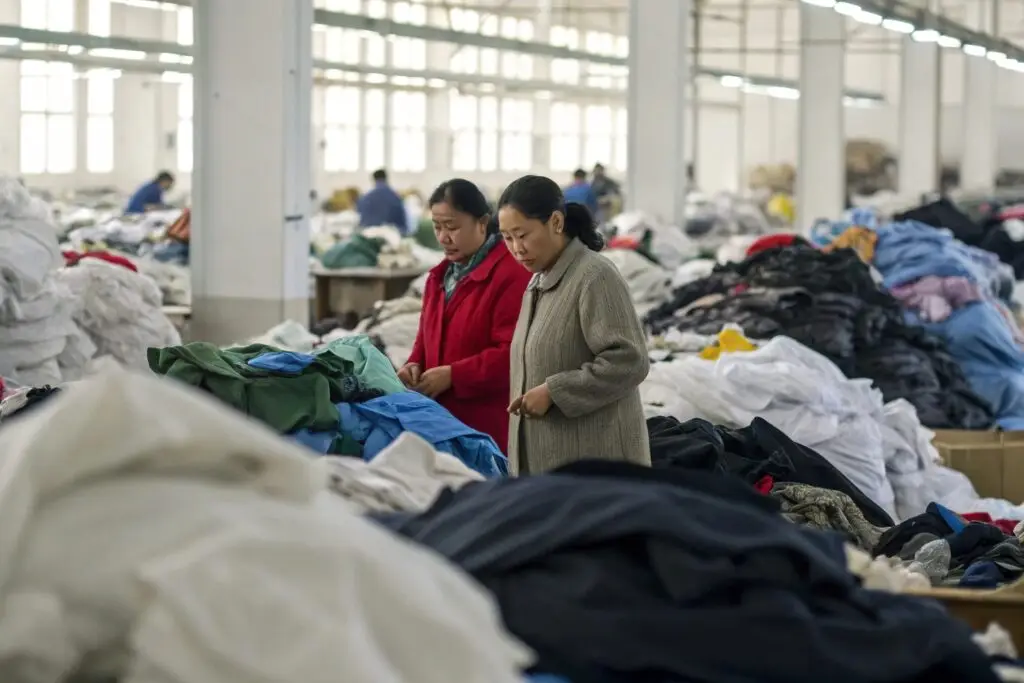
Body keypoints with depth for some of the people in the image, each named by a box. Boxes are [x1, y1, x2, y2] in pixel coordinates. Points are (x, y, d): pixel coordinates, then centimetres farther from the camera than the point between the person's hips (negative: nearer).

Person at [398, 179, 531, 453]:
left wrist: (453, 375, -19)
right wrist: (415, 364, 6)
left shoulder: (512, 274, -13)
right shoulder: (441, 274, 17)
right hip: (442, 421, 8)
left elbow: (514, 353, -19)